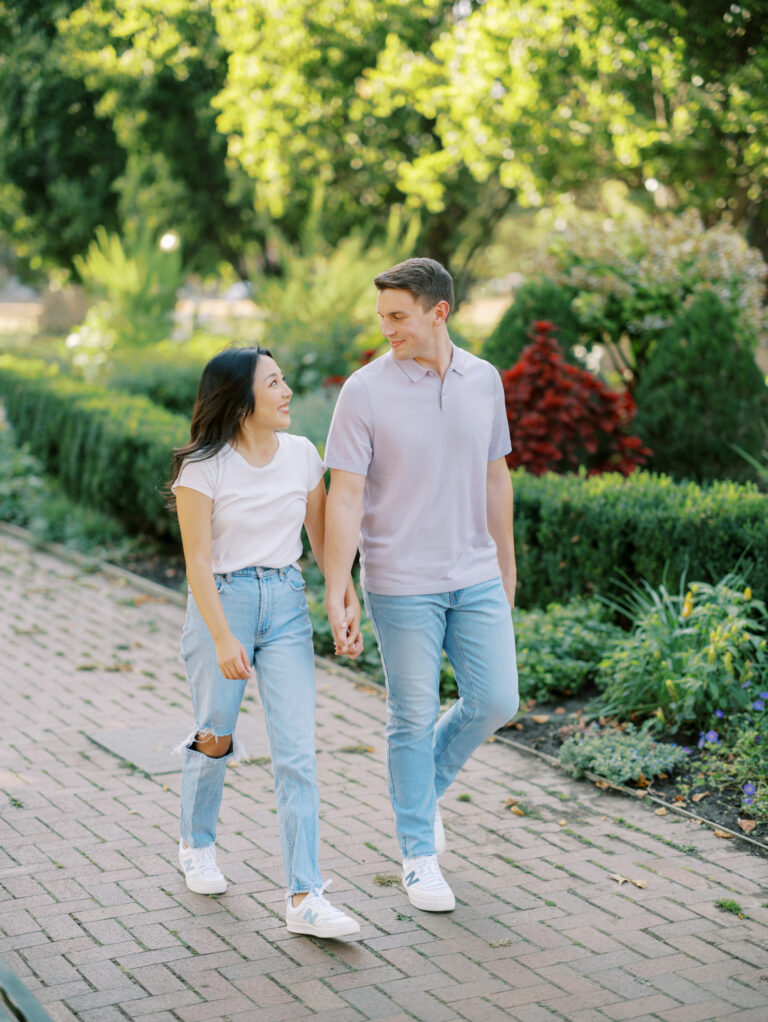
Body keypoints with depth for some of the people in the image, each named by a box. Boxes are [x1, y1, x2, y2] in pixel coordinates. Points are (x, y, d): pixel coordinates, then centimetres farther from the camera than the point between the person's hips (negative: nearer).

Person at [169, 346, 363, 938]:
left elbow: (323, 538, 11)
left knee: (297, 751, -6)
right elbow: (198, 561, -12)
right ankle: (198, 846, 41)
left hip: (287, 605, 3)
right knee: (217, 738, 11)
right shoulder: (203, 466, -10)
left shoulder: (302, 455, 3)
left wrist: (350, 602, 2)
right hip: (222, 602, -3)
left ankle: (305, 898, -5)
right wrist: (223, 639, -19)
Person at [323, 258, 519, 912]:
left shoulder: (484, 380, 3)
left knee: (495, 701, 3)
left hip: (477, 577, 4)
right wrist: (336, 593, -17)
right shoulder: (366, 390, -11)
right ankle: (418, 854, 18)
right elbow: (345, 496, -13)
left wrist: (506, 563, 17)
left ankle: (427, 786, 31)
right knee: (414, 717, 4)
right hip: (402, 582, -4)